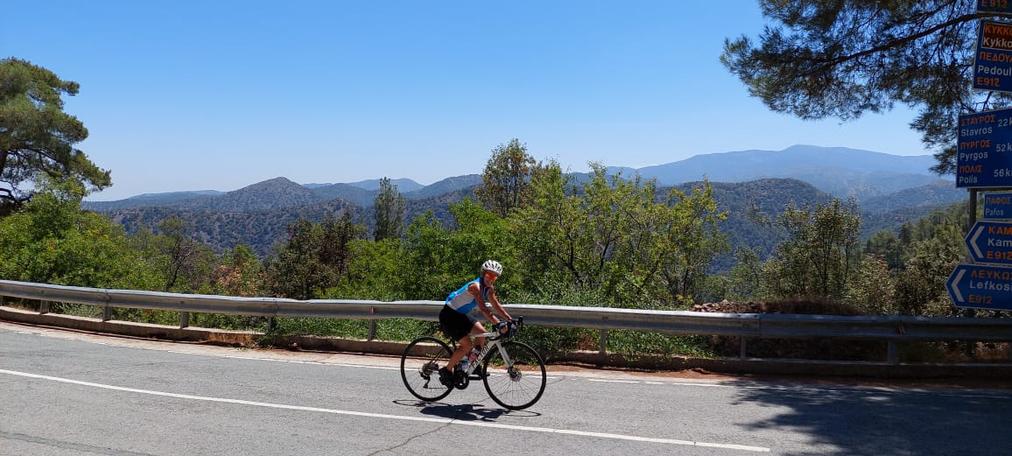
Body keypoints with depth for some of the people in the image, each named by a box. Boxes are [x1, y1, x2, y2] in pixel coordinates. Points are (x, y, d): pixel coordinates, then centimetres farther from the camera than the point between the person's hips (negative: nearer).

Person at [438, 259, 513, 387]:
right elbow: (483, 309, -37)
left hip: (462, 315, 9)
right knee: (467, 345, -14)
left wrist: (510, 320, -4)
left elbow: (496, 306, 6)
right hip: (449, 315, -9)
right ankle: (446, 371, -1)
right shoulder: (475, 286, -27)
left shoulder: (489, 289, 0)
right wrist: (498, 324, -45)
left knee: (482, 333, -3)